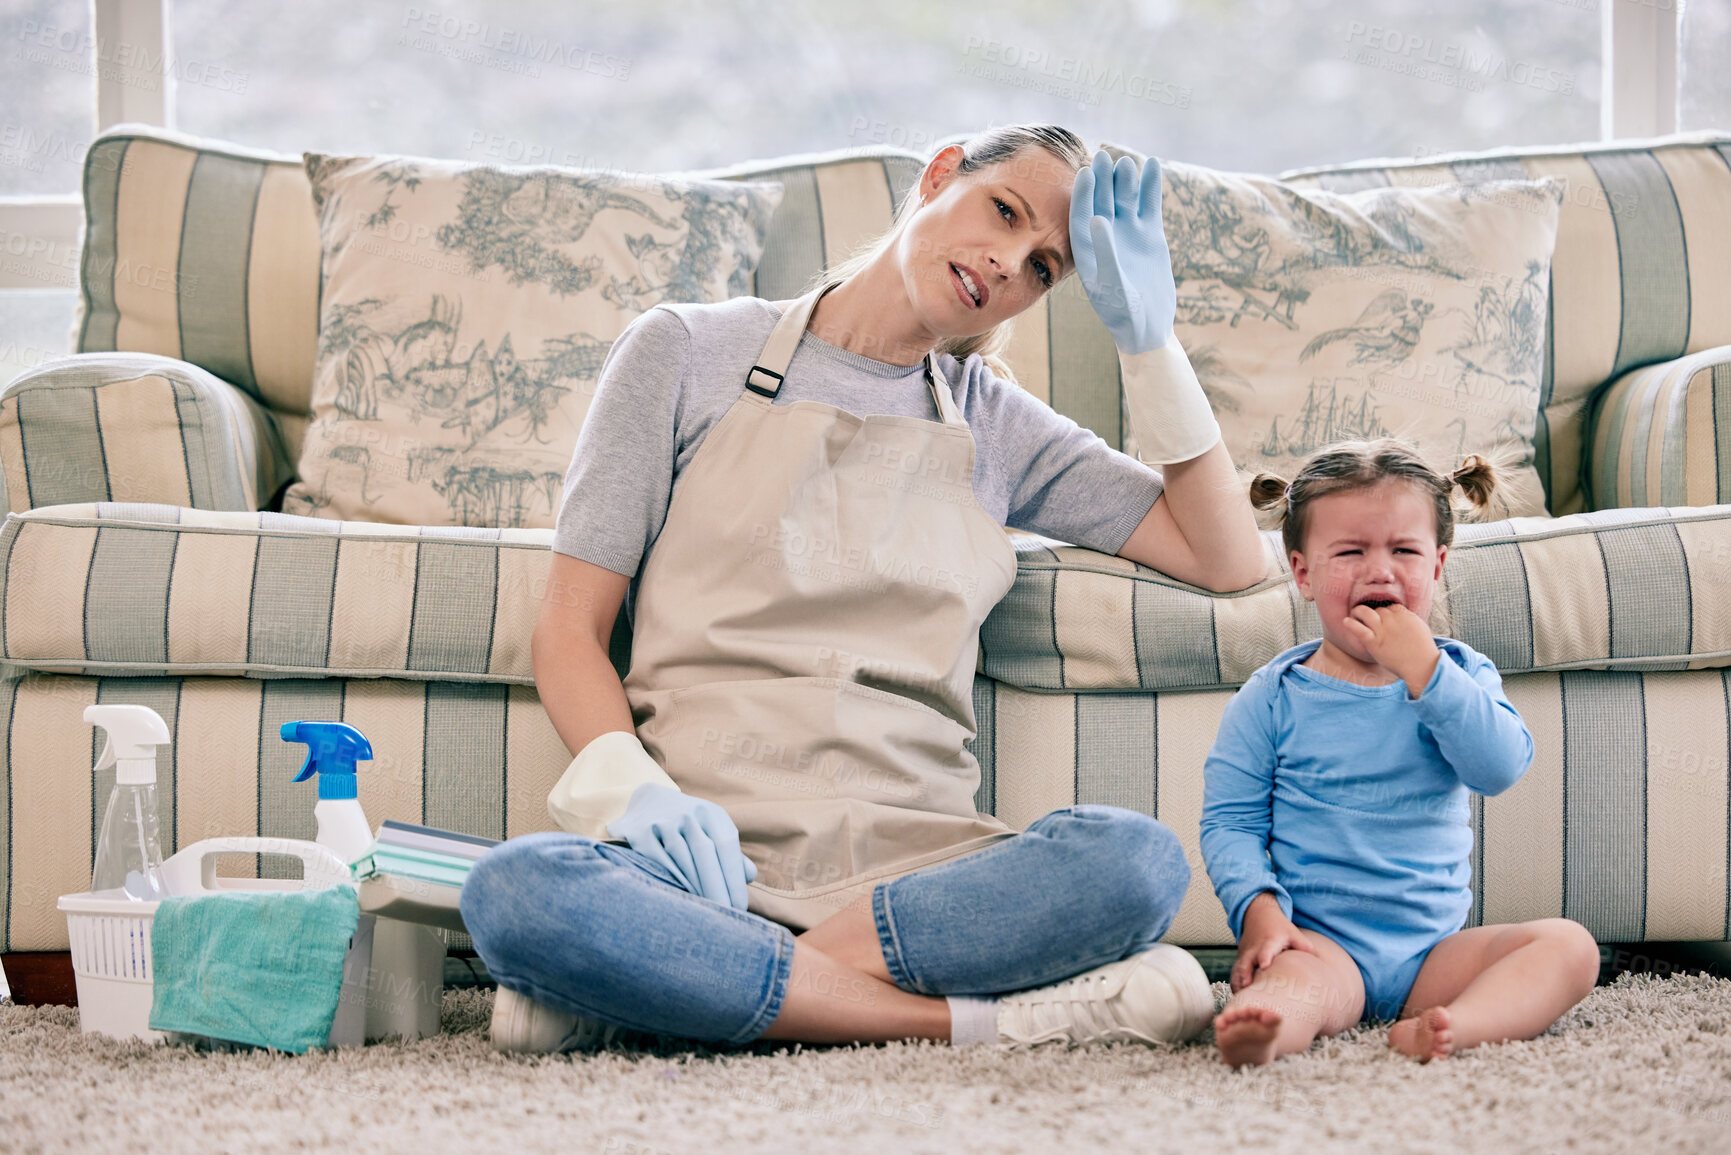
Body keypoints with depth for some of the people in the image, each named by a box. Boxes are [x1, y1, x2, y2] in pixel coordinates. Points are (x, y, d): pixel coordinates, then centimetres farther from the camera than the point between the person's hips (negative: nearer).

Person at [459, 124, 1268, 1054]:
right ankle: (991, 1018, -30)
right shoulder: (687, 353, 11)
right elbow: (570, 632, 6)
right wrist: (634, 786, -14)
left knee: (1138, 861, -31)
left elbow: (1226, 558, 17)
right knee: (516, 891, -37)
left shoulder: (996, 424, 21)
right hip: (707, 853, -2)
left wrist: (1147, 336, 10)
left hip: (915, 862, 3)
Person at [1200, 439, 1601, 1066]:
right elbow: (1230, 822, 2)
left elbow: (1500, 767, -9)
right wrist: (1258, 909, -18)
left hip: (1433, 948, 3)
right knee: (1286, 972, -35)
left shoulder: (1461, 674, 10)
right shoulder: (1272, 698, 5)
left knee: (1569, 944, -20)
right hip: (1322, 943, -3)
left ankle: (1456, 1025, -47)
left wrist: (1422, 669, -17)